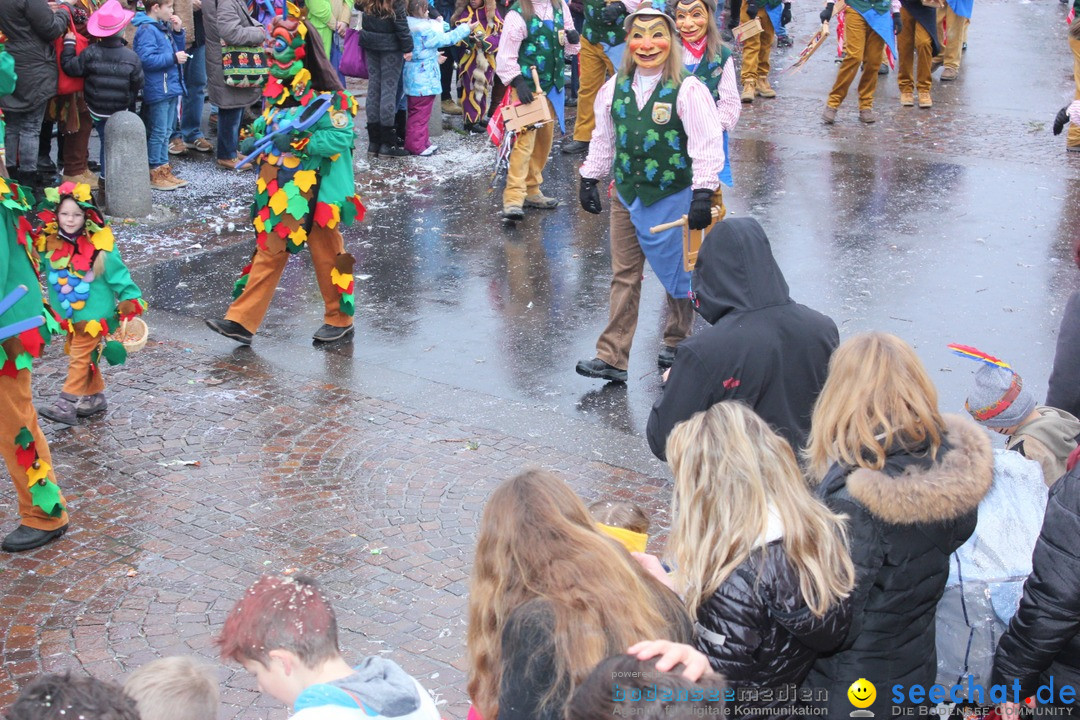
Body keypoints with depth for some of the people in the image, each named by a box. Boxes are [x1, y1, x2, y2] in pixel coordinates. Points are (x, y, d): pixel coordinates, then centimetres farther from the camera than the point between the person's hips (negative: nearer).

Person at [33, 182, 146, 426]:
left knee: (79, 358, -4)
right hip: (68, 316, 5)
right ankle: (95, 397, 31)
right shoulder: (47, 244, -5)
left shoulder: (100, 244, -16)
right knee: (87, 357, 17)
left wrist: (131, 300, -9)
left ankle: (66, 405, -1)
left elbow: (117, 274, -10)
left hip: (94, 313, -5)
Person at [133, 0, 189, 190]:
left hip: (170, 87, 9)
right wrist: (173, 58, -21)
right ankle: (154, 173, 6)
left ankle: (164, 170, 21)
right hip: (157, 89, -9)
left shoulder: (163, 27, 13)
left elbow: (177, 50, 20)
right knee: (158, 133, -2)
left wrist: (178, 32, 5)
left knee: (166, 132, 14)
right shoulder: (146, 30, -14)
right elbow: (146, 59, -24)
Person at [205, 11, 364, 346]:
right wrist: (255, 139, 2)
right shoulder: (279, 92, 10)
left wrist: (298, 142, -28)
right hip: (278, 191, 7)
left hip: (315, 191, -7)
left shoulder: (327, 97, -15)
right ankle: (242, 321, 8)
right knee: (268, 252, 8)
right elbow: (266, 123, 23)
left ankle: (340, 320, 22)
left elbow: (342, 138, -24)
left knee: (327, 255, 6)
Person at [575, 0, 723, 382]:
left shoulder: (688, 90, -14)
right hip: (626, 194, 4)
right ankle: (612, 358, 6)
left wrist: (702, 194, -20)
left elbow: (707, 145, -15)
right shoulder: (615, 88, 2)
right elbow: (603, 139, 15)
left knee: (677, 272, 10)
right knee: (623, 275, 5)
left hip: (673, 196, -4)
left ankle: (677, 343, 33)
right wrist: (589, 179, 15)